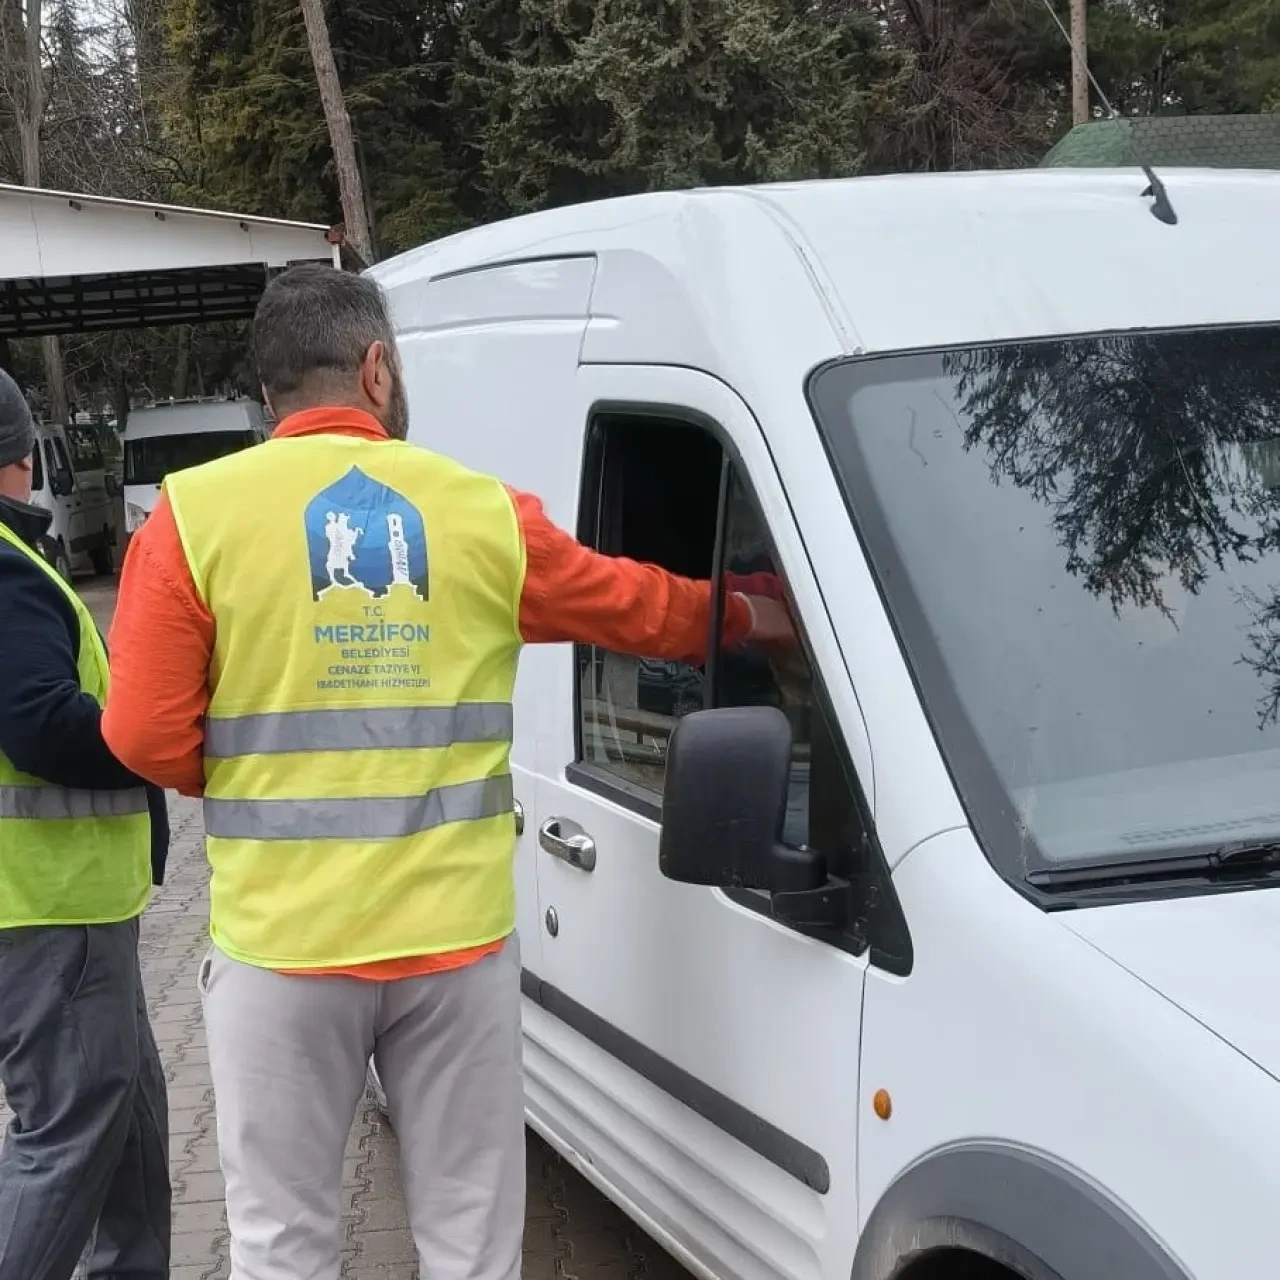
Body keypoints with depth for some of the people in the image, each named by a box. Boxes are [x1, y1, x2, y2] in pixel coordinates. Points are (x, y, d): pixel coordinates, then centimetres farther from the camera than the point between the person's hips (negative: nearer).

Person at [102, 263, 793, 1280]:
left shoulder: (195, 516, -5)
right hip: (457, 938, 2)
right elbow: (636, 605, 15)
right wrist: (745, 616, 35)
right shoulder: (486, 511, 2)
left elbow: (146, 737, -6)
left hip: (281, 943, -1)